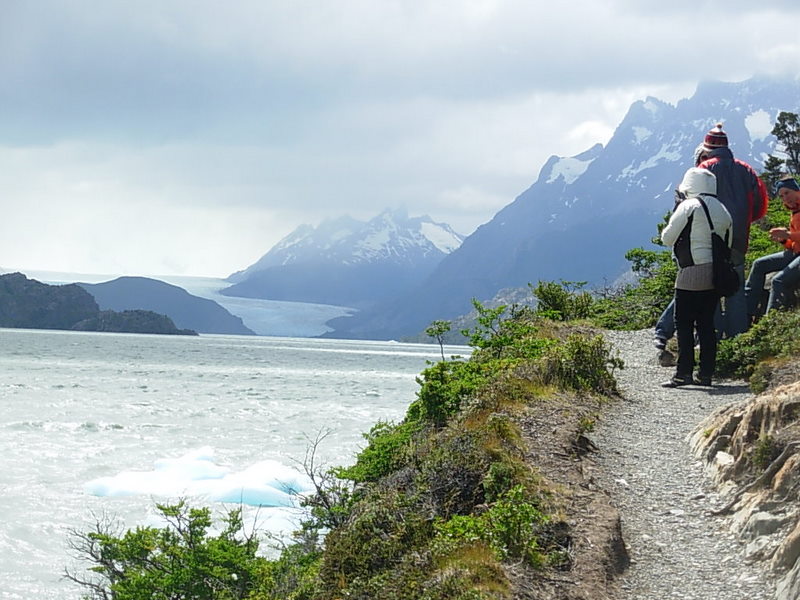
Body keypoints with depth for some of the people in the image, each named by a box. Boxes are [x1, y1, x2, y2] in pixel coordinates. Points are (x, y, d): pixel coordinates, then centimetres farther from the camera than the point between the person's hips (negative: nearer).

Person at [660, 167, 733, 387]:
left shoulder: (689, 206, -8)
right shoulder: (723, 210, 15)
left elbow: (667, 238, -3)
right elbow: (728, 243, 18)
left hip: (692, 274, -7)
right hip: (716, 275, 7)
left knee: (684, 324, -4)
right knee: (707, 324, 10)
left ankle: (683, 373, -8)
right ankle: (706, 373, 10)